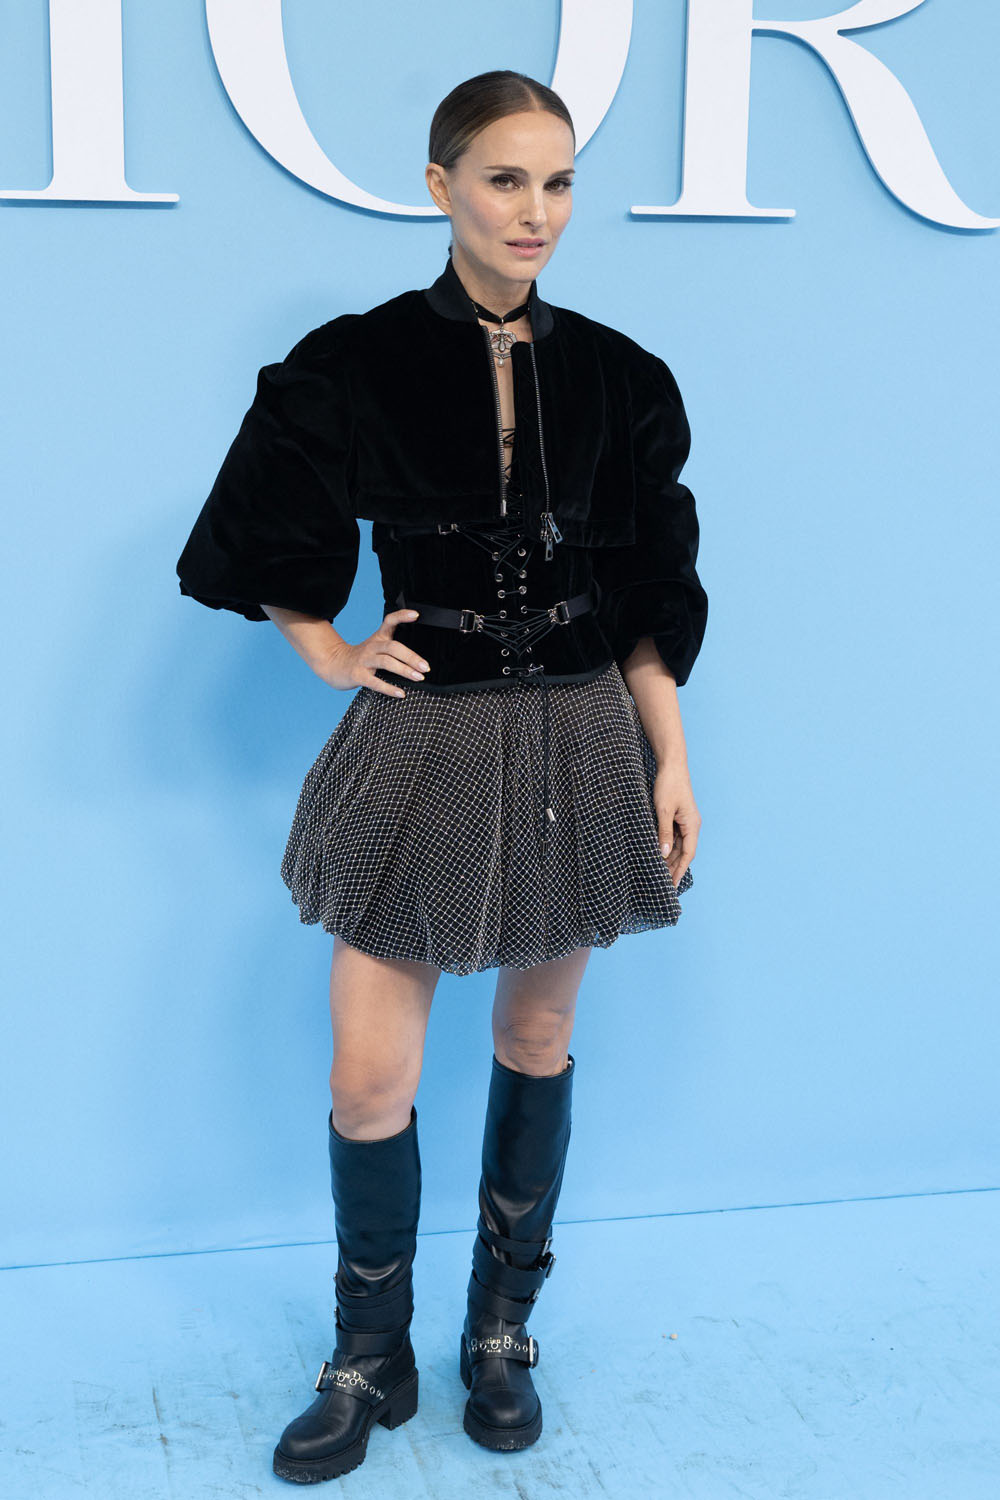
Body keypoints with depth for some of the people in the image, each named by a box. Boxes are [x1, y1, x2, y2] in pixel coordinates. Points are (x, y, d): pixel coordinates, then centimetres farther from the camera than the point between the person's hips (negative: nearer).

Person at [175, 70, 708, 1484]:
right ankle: (370, 1362, 21)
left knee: (538, 1038, 13)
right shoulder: (355, 368, -5)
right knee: (370, 1080, -1)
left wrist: (670, 760, 1)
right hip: (420, 746, -1)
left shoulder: (618, 379, 2)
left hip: (576, 745, 2)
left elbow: (647, 600, 4)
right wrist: (332, 654, -1)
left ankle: (502, 1334, 31)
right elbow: (264, 543, 6)